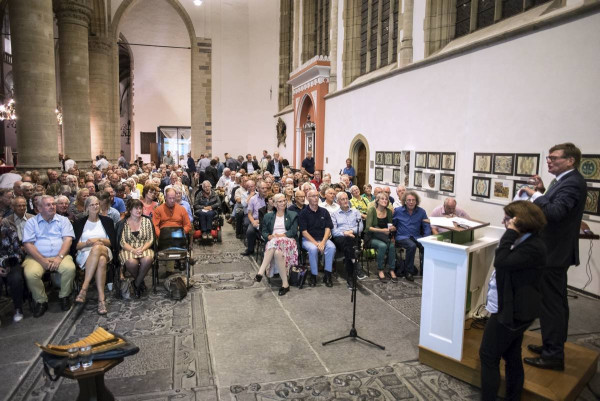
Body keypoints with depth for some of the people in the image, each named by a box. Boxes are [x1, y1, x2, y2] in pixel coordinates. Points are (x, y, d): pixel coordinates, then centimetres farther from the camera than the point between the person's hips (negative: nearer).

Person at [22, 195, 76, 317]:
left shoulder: (63, 220, 11)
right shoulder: (31, 222, 10)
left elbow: (68, 239, 0)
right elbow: (28, 244, 0)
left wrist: (59, 257, -17)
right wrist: (42, 260, -13)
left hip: (59, 256, 0)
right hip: (37, 257, 0)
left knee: (70, 268, -31)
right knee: (30, 273, -31)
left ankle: (64, 296, -5)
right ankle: (41, 301, -5)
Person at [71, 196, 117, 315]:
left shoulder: (107, 221, 16)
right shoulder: (79, 223, 14)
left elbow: (113, 242, 8)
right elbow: (74, 245, 6)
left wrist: (99, 240, -8)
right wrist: (86, 243, -12)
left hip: (105, 252, 1)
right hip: (84, 253, 0)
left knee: (97, 248, -39)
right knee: (101, 261, -37)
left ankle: (84, 288, -39)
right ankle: (101, 297, -42)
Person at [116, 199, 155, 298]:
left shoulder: (147, 221, 8)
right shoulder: (123, 223, 5)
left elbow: (150, 240, 4)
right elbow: (122, 242, -1)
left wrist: (142, 249, -15)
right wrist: (133, 250, -18)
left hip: (144, 249, 1)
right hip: (128, 249, -1)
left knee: (147, 259, -35)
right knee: (131, 262, -36)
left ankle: (136, 284, -10)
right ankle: (141, 282, -3)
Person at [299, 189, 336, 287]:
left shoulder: (324, 211, 9)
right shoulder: (303, 213, 0)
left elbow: (328, 228, 2)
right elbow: (304, 231, -7)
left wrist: (323, 242, -14)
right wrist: (316, 243, -17)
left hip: (322, 239, 3)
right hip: (308, 239, -2)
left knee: (332, 247, -28)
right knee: (313, 249, -35)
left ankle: (327, 275, -17)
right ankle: (313, 276, -17)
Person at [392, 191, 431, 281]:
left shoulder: (421, 212, 7)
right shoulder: (398, 211, 4)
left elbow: (427, 227, 6)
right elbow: (392, 225, 9)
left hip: (416, 236, 2)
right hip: (402, 237, -2)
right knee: (412, 246, -34)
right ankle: (407, 271, -15)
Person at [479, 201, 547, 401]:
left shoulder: (533, 247, -23)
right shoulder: (524, 241, 8)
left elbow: (501, 262, -32)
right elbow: (504, 264, 11)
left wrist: (510, 232, -27)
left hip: (511, 313, -10)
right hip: (513, 310, 10)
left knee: (488, 356, 3)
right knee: (512, 357, 20)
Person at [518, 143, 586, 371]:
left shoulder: (572, 183, -19)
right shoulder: (564, 180, 12)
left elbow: (555, 212, -31)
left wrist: (535, 195, -20)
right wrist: (542, 192, 1)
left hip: (554, 253, -11)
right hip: (555, 251, 11)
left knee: (551, 303, -2)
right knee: (556, 302, 19)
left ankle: (553, 355, 10)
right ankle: (553, 346, 34)